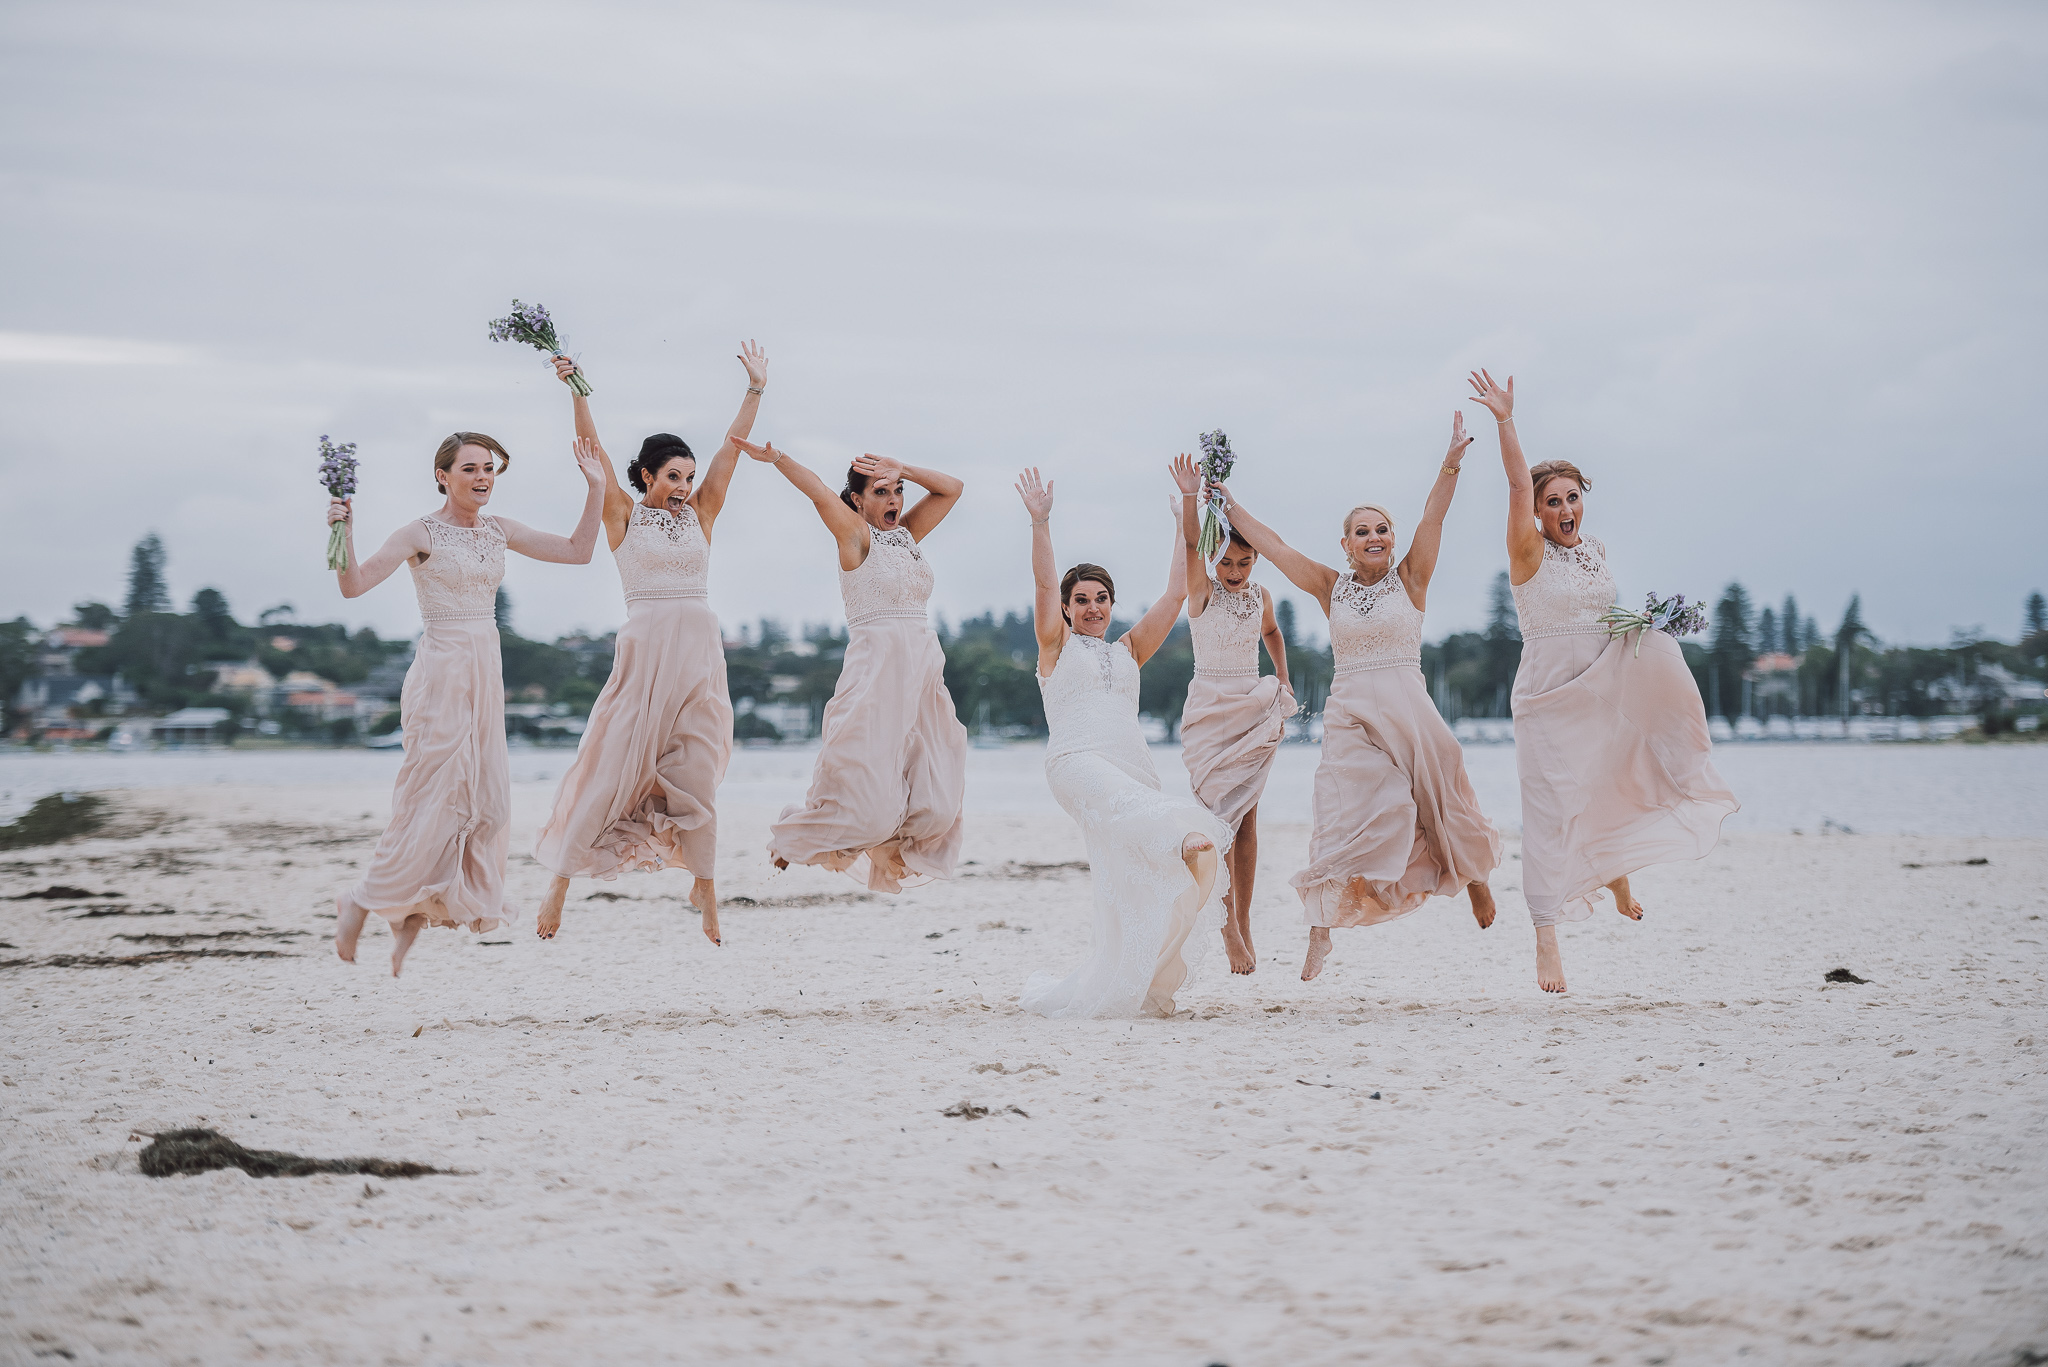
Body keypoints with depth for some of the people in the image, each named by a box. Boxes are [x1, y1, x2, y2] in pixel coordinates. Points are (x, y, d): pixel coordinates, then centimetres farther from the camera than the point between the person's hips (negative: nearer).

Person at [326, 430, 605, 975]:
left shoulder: (498, 531, 11)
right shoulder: (422, 534, -6)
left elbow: (577, 551, 15)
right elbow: (353, 584, -13)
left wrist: (596, 487, 9)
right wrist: (343, 531, -29)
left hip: (486, 677, 7)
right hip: (441, 675, -7)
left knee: (485, 806, 2)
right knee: (432, 802, -9)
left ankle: (413, 918, 8)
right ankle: (359, 904, 4)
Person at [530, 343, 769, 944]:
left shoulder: (699, 513, 13)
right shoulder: (623, 514, 4)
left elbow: (732, 447, 8)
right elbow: (592, 452, -7)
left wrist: (755, 389, 2)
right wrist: (575, 393, -18)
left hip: (701, 652, 4)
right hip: (645, 649, -3)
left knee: (696, 774, 5)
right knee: (611, 766, -6)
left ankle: (705, 889, 12)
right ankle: (560, 882, -2)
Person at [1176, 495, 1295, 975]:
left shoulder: (1260, 597, 7)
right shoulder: (1202, 590, -5)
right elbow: (1189, 542, -22)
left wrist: (1283, 683, 19)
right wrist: (1190, 493, -33)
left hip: (1256, 713, 4)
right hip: (1210, 710, -4)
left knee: (1247, 816, 3)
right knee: (1221, 814, -11)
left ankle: (1244, 925, 7)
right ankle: (1229, 928, -8)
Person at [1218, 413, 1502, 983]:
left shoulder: (1409, 579, 4)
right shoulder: (1331, 587, 9)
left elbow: (1432, 518, -8)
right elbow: (1272, 545, 9)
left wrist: (1451, 466, -20)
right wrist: (1225, 503, 7)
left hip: (1409, 711, 0)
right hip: (1349, 714, 0)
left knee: (1437, 804, 8)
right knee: (1343, 816, -13)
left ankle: (1473, 873, 40)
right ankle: (1322, 928, -14)